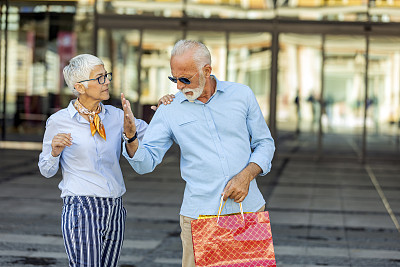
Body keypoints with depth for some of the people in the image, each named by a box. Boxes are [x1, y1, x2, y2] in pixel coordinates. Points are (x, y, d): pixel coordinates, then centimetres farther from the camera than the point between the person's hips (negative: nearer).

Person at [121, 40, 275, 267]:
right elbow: (146, 163, -1)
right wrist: (131, 137, -21)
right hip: (200, 214, -1)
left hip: (248, 207, 1)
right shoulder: (169, 110, 1)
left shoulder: (242, 95, 2)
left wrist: (247, 175, -9)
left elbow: (265, 143, 9)